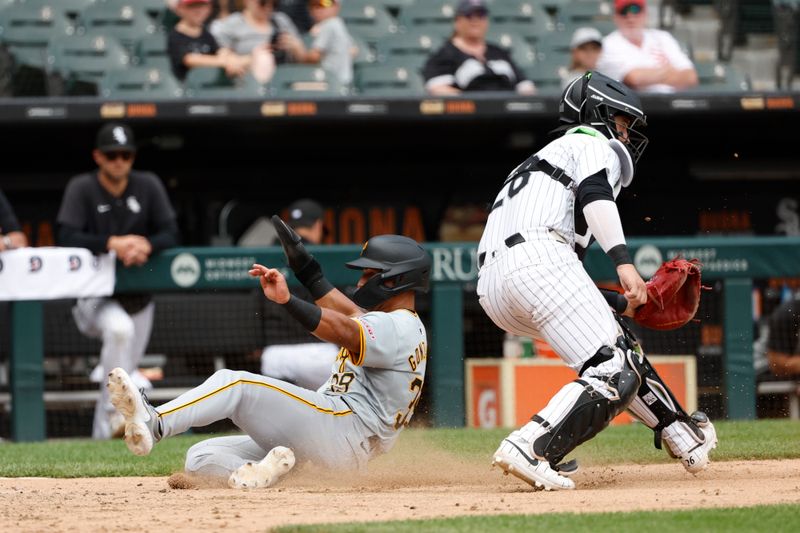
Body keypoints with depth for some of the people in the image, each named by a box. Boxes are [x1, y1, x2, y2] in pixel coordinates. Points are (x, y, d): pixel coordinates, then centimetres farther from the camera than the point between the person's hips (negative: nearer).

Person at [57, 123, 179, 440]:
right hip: (95, 295, -5)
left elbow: (170, 235, -4)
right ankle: (117, 409, -30)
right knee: (119, 328, -35)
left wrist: (146, 246, -27)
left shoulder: (148, 186, 2)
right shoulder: (81, 188, -7)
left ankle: (104, 433, 28)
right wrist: (111, 243, -34)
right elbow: (67, 238, -20)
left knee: (125, 364, 9)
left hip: (138, 297, 5)